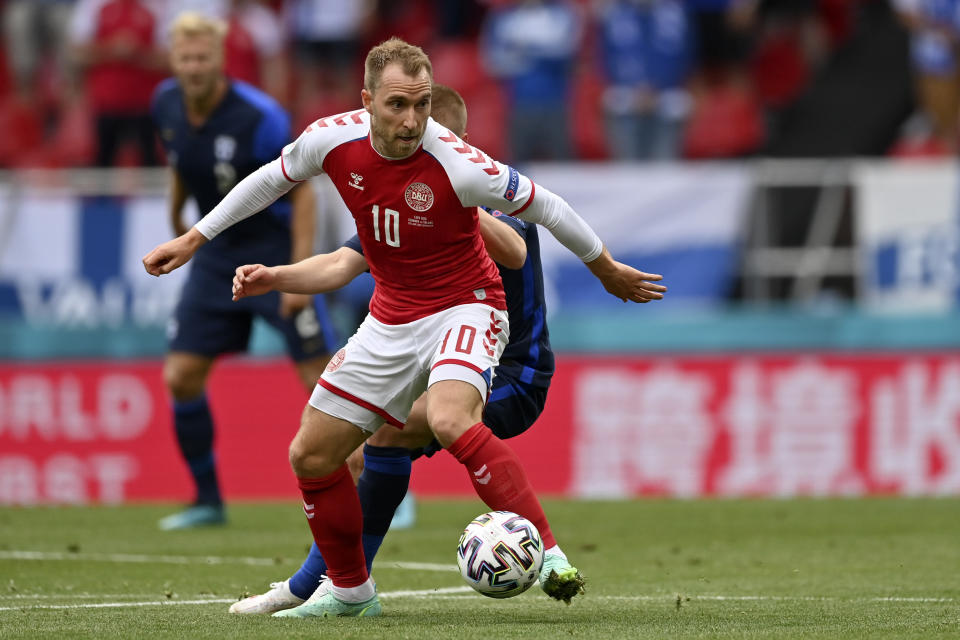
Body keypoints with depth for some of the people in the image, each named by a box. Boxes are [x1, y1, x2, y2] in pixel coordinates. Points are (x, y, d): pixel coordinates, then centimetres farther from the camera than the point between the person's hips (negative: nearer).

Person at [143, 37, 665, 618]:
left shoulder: (458, 165, -27)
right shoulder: (334, 140, -13)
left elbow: (543, 207, -11)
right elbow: (273, 178, 10)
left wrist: (607, 270, 2)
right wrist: (194, 238, 14)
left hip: (465, 308, -6)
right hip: (391, 318, 6)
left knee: (450, 420, -36)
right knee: (311, 456, 7)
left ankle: (547, 554, -33)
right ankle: (351, 592, 27)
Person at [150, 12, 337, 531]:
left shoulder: (259, 117, -23)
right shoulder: (166, 104, -5)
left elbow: (302, 191, -16)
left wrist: (300, 272, -21)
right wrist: (175, 216, 23)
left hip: (275, 252, -6)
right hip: (217, 256, 6)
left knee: (321, 378, -10)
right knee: (180, 376, -3)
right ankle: (208, 501, 11)